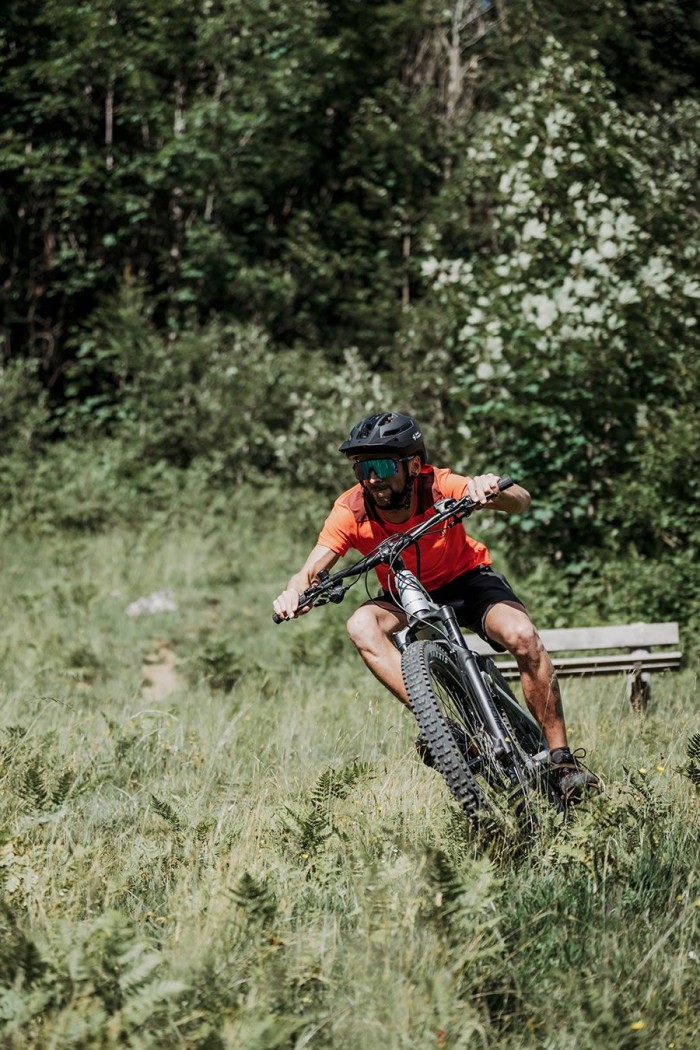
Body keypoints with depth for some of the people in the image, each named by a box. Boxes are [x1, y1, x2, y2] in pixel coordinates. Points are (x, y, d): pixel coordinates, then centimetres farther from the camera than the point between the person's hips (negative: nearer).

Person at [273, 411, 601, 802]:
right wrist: (295, 593, -52)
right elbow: (313, 568, -28)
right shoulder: (351, 511, -23)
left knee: (524, 637, -29)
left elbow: (521, 502, -39)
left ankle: (562, 759, -18)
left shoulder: (437, 487, -29)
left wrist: (492, 489, -63)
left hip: (467, 580, -2)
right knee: (362, 626, -30)